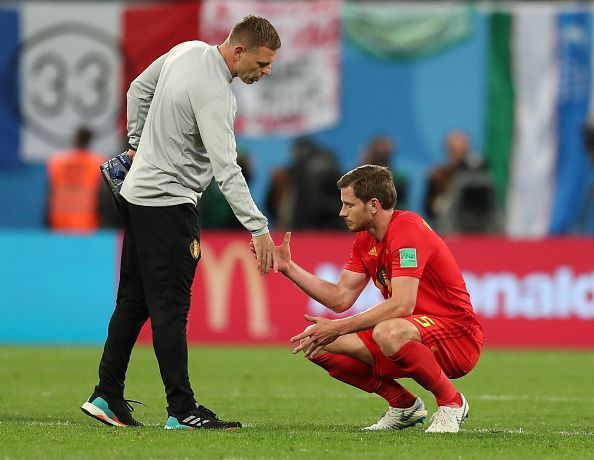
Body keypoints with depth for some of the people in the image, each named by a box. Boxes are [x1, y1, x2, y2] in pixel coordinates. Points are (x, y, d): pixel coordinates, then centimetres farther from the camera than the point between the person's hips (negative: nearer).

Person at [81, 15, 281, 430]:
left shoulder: (188, 51, 3)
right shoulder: (214, 93, -25)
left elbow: (139, 90, 18)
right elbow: (226, 170, -30)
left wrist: (139, 144, 26)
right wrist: (259, 228, -32)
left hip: (139, 191, 10)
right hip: (168, 203, -10)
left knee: (134, 301, 13)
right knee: (170, 307, -7)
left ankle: (108, 397, 18)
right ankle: (182, 410, -5)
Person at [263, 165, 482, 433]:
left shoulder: (407, 230, -19)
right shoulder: (364, 240, 9)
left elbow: (401, 305, -29)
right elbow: (340, 298, 9)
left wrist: (338, 328, -27)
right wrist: (288, 268, 2)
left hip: (458, 335, -9)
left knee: (388, 333, -41)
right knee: (316, 343, -2)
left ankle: (451, 403, -16)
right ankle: (403, 405, 8)